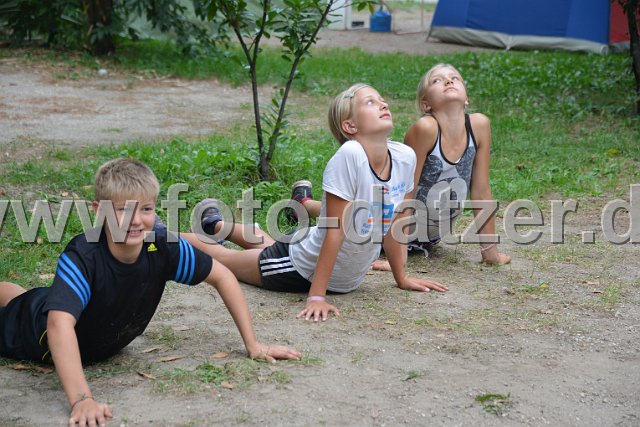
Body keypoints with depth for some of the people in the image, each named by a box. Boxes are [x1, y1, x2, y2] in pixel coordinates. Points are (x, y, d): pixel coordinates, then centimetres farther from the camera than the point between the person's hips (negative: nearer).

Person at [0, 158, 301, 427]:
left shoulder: (163, 247, -32)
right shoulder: (81, 257, -44)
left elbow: (221, 276, -19)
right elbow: (60, 323, -56)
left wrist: (252, 345, -19)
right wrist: (81, 399, -66)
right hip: (37, 331, -5)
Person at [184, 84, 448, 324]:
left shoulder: (405, 157, -15)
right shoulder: (349, 155, -32)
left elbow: (393, 225, -1)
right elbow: (336, 230, -30)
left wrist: (402, 278, 8)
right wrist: (316, 296, -27)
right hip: (302, 267, -6)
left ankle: (218, 226, 56)